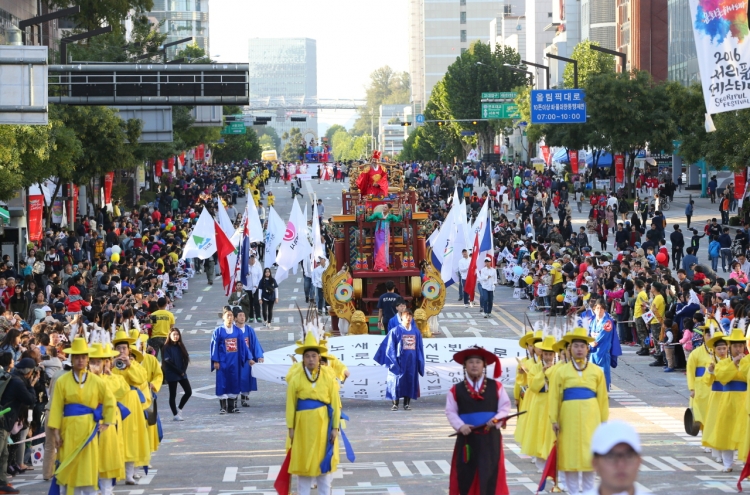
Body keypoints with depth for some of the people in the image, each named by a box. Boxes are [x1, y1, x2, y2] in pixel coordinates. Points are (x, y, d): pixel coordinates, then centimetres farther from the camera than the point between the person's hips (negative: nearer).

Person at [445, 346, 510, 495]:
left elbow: (505, 407, 3)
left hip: (490, 436, 0)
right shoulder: (456, 390, 3)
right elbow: (451, 412, 0)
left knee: (489, 472, -3)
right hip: (467, 437, 0)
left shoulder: (496, 386, 4)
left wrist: (496, 419, -16)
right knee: (465, 472, 5)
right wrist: (460, 426, -16)